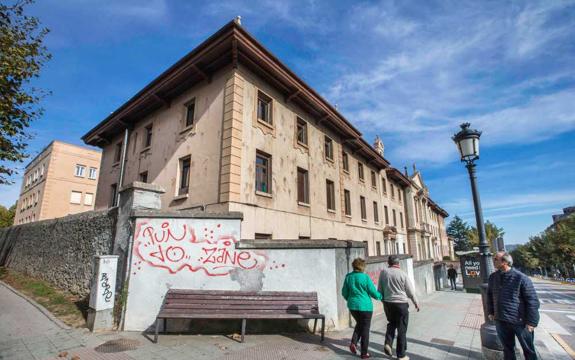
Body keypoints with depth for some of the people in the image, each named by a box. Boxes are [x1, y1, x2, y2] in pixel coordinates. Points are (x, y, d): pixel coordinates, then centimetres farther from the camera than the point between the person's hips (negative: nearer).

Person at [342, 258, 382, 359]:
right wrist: (380, 296, 12)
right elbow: (373, 292, -9)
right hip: (365, 306, -4)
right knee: (365, 328, 10)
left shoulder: (348, 277, -1)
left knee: (359, 324, 25)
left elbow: (344, 293, 5)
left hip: (352, 306, 5)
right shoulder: (365, 277, -15)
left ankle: (353, 342, 8)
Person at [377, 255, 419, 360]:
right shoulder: (403, 274, -10)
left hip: (387, 303, 3)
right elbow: (410, 291, -2)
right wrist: (416, 303, 15)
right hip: (401, 304, -3)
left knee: (391, 323, 25)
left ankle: (388, 343, 8)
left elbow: (380, 290, 2)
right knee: (402, 329, 10)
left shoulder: (383, 272, -3)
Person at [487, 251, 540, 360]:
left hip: (520, 322, -4)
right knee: (507, 348, 19)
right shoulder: (493, 277, 1)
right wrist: (490, 311, 11)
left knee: (528, 350, 15)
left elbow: (532, 301, -13)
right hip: (500, 321, 4)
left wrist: (532, 321, -14)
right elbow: (489, 295, 13)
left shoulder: (521, 278, -16)